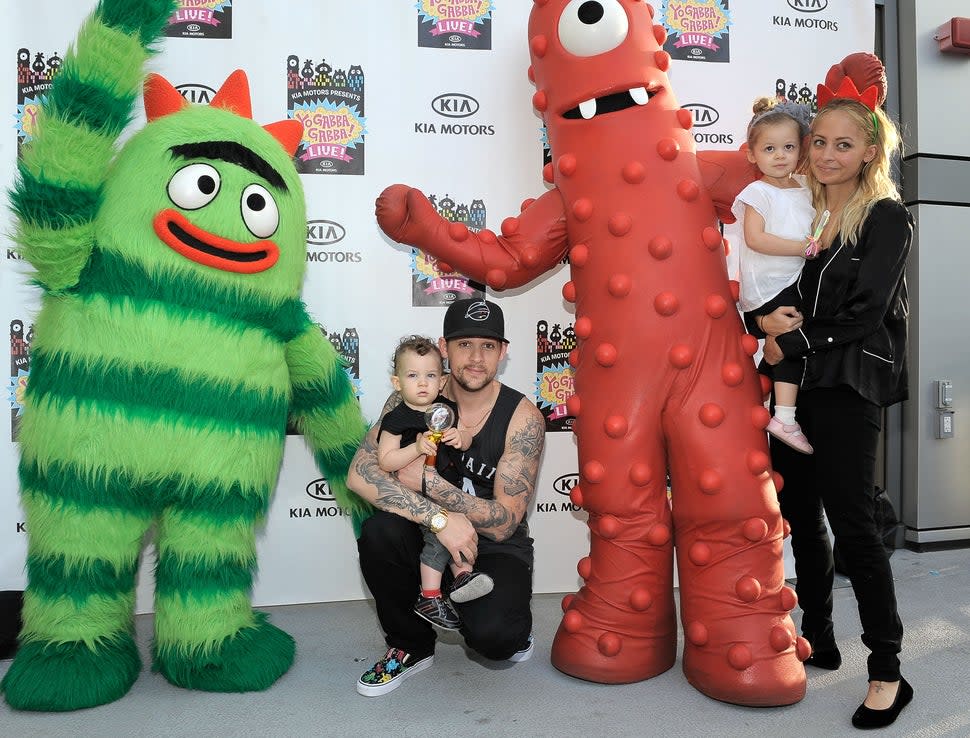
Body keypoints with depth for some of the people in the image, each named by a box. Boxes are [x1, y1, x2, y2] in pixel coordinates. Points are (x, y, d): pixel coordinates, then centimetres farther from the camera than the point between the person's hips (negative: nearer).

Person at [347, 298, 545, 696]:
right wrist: (440, 518, -33)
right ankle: (411, 646, -1)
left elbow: (503, 523, -17)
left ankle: (513, 629, 11)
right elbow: (359, 475, -24)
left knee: (491, 634, -31)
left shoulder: (522, 417, -15)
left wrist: (427, 481, -26)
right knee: (379, 531, -29)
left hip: (496, 551, -2)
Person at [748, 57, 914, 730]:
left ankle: (888, 671, 9)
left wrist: (791, 343, -11)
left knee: (850, 521, -6)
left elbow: (864, 313, -11)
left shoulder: (886, 218, -3)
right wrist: (765, 319, -10)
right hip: (792, 381, 6)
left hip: (848, 385, -5)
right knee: (800, 511, 11)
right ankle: (818, 640, 27)